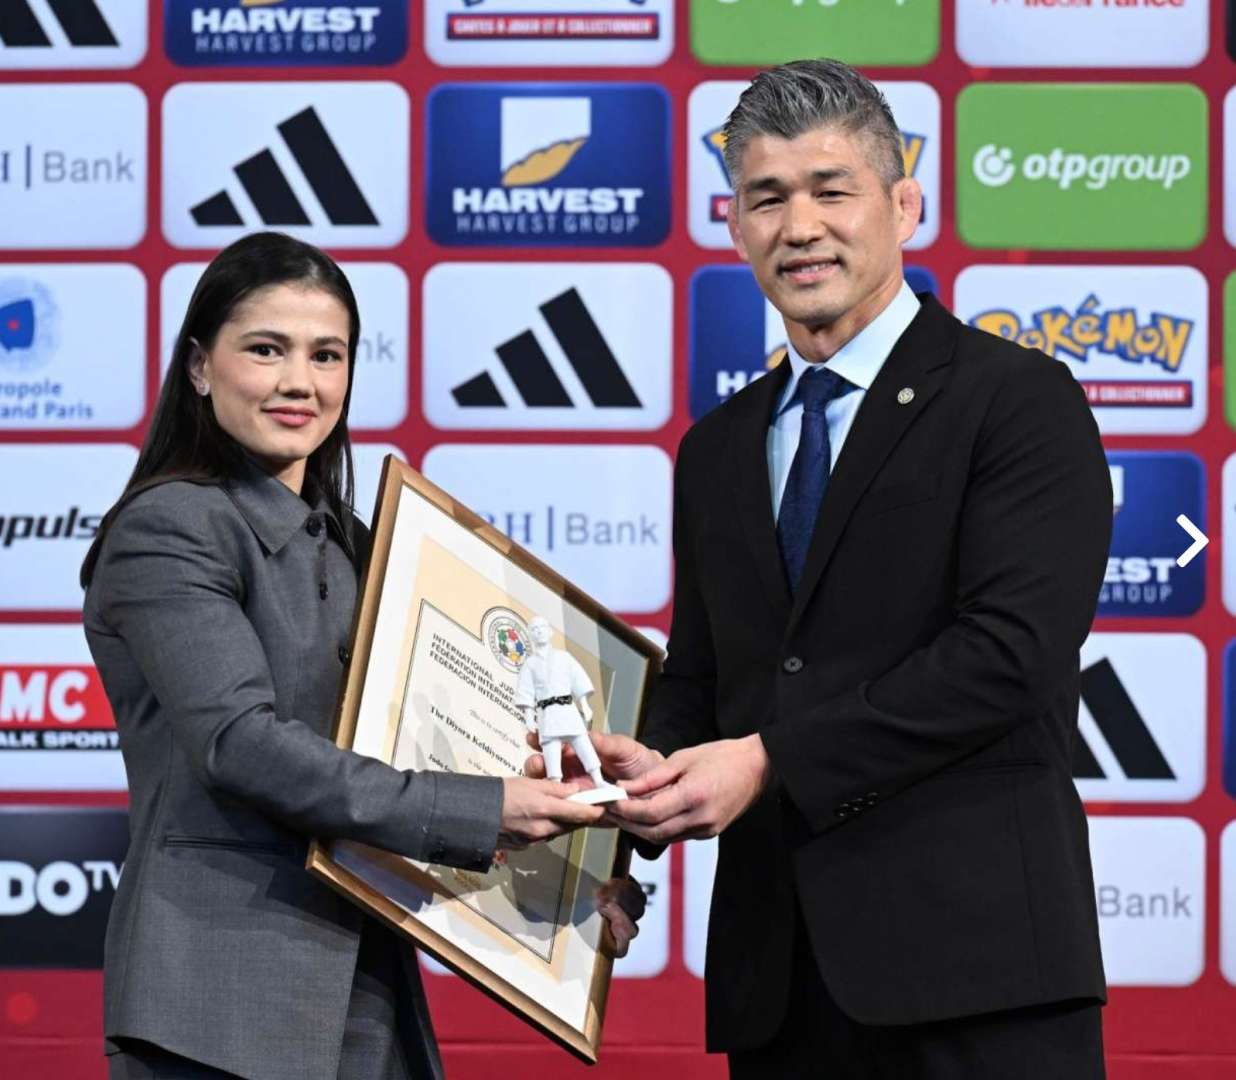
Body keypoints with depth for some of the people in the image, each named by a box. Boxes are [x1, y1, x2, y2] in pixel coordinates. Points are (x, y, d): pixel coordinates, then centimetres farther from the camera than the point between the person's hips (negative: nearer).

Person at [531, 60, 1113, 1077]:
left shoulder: (1018, 400, -1)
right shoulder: (718, 450, 19)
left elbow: (1010, 650, -12)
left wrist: (770, 761, -15)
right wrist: (657, 771, -2)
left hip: (971, 948, -6)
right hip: (779, 973, 6)